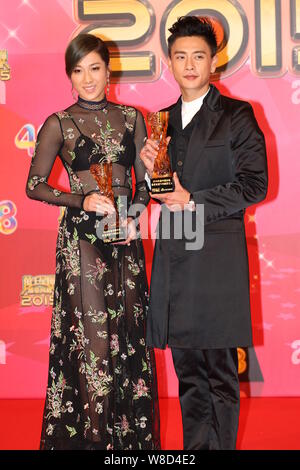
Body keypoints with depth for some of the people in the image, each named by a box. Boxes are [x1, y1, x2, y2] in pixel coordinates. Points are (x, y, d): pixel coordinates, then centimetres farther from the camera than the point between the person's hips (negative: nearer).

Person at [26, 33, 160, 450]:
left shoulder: (131, 118, 10)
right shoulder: (59, 124, 1)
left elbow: (144, 179, 12)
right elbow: (34, 185, 0)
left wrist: (137, 216, -5)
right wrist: (83, 201, -12)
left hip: (127, 235, 3)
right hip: (82, 236, -3)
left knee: (130, 331, 6)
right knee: (93, 337, -2)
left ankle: (133, 434, 19)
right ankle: (93, 437, 10)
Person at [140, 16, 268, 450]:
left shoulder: (237, 116, 1)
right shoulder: (162, 120, 17)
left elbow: (254, 185, -6)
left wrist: (193, 201, -10)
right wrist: (150, 169, -1)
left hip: (217, 255, -5)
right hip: (172, 255, 5)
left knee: (220, 372, 0)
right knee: (188, 370, 11)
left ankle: (220, 445, 9)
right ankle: (194, 446, 20)